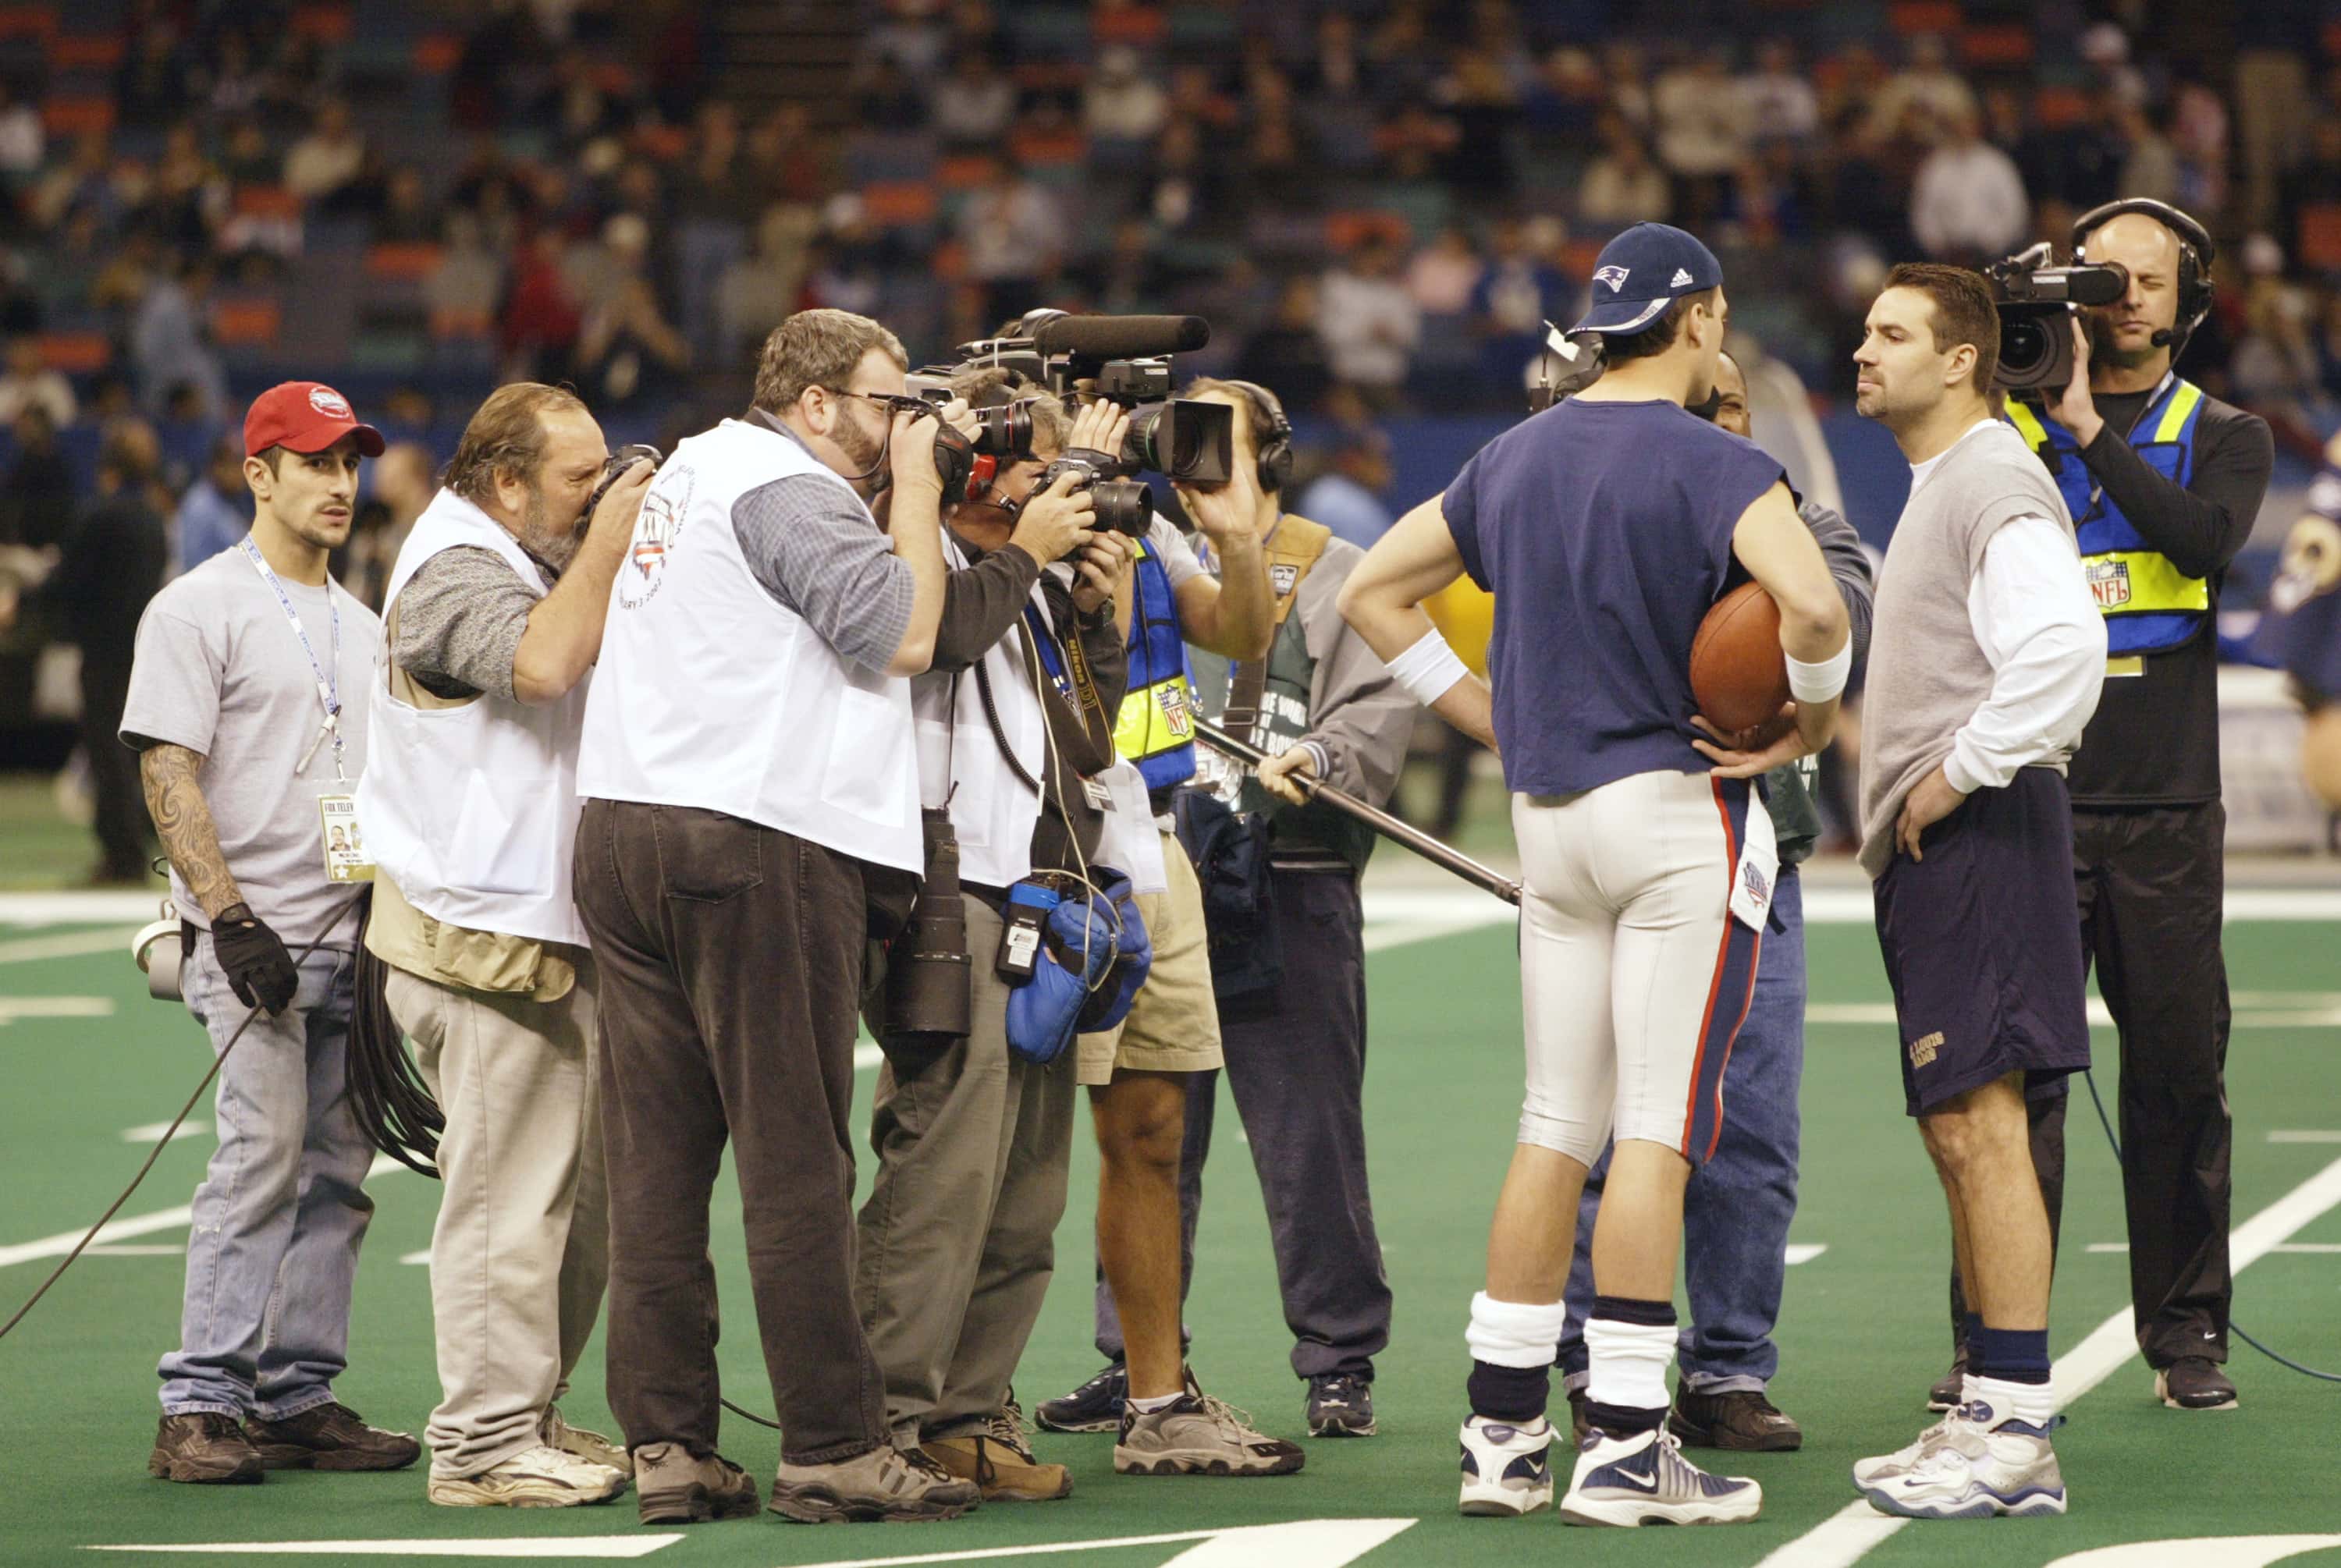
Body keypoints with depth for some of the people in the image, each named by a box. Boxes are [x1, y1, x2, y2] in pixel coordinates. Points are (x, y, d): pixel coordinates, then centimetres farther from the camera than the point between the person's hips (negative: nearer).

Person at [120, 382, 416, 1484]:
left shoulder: (362, 626, 19)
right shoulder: (199, 608, -4)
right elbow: (168, 772, -10)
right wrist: (229, 914, -19)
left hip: (354, 934, 7)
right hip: (250, 936, -7)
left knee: (337, 1169, 4)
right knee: (264, 1152, -15)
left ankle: (300, 1396, 9)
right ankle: (201, 1406, -13)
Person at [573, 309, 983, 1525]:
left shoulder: (692, 470, 23)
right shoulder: (787, 488, -8)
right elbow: (902, 635, -15)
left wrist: (905, 483, 18)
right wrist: (915, 483, -2)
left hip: (618, 828, 9)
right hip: (757, 841, -9)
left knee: (658, 1154, 6)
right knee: (795, 1160, -6)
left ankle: (665, 1440, 5)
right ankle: (832, 1448, -4)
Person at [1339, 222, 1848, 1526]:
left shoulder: (1518, 456, 10)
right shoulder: (1715, 465, -11)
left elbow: (1375, 593, 17)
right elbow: (1812, 606, -28)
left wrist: (1491, 719, 14)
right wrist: (1813, 720, -10)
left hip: (1551, 814, 6)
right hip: (1683, 804, -6)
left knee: (1558, 1128, 11)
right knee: (1659, 1131, -4)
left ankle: (1503, 1430, 12)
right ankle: (1624, 1444, -5)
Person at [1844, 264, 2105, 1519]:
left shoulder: (1995, 485, -12)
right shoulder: (1936, 487, 21)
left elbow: (2064, 649, -28)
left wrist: (1961, 772, -20)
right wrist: (1897, 803, 19)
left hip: (1981, 838, -11)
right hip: (1932, 852, 11)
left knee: (1979, 1121, -12)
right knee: (1955, 1129, 12)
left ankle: (2017, 1435, -13)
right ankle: (1989, 1412, 16)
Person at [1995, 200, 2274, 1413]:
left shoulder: (2223, 438, 11)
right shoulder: (2012, 430, 10)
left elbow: (2207, 539, -10)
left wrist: (2091, 427, -11)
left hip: (2167, 805, 1)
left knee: (2179, 1069, 3)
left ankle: (2186, 1332, 12)